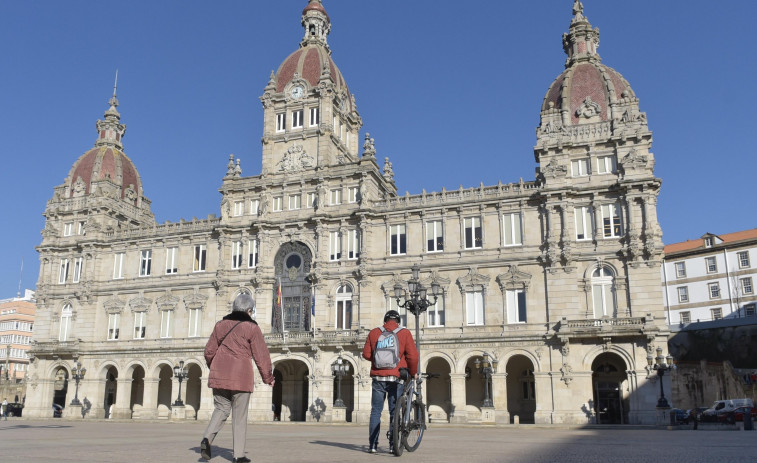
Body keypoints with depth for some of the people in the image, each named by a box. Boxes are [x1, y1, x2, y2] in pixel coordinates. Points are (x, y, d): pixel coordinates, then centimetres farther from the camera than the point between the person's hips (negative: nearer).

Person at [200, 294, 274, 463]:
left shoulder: (221, 324, 10)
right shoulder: (251, 327, -3)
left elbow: (209, 350, 10)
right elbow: (261, 355, -3)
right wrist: (268, 377, 7)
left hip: (219, 375, 4)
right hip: (241, 376, -4)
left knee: (221, 409, 16)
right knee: (239, 415, 5)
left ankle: (207, 438, -8)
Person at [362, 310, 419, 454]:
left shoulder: (374, 333, 5)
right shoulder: (404, 333, -1)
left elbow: (366, 354, 5)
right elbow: (413, 356, -6)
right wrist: (413, 372, 10)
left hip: (378, 378, 2)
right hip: (396, 378, -1)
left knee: (376, 411, 9)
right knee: (395, 412, 7)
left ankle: (373, 445, 9)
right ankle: (393, 445, 7)